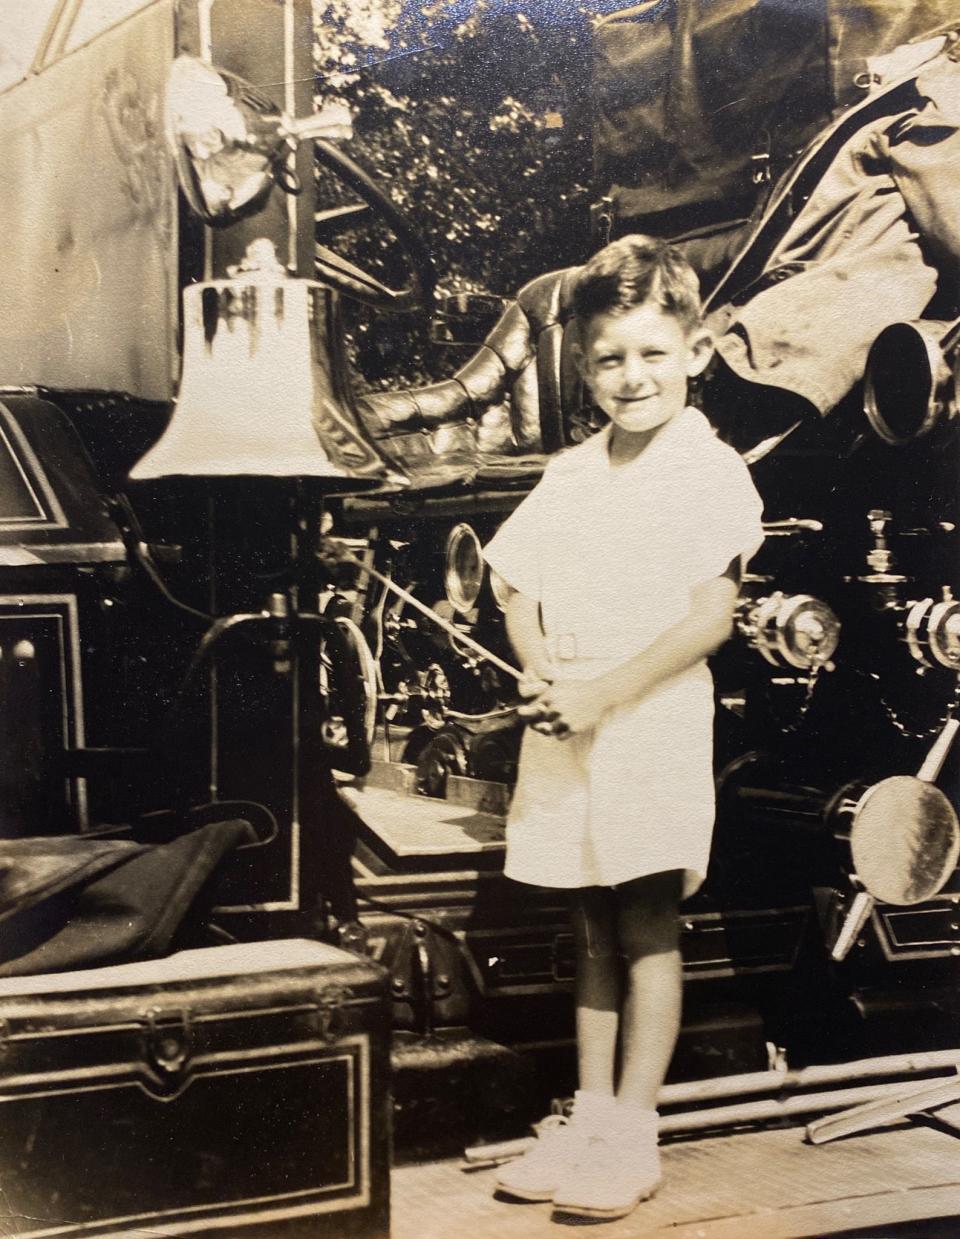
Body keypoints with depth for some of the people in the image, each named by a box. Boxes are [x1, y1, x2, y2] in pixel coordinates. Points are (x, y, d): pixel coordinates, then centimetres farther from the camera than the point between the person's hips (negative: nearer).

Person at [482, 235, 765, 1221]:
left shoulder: (710, 473, -6)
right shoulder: (568, 475, 12)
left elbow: (711, 617, -14)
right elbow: (518, 587, 13)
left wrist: (602, 692, -19)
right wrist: (538, 676, -6)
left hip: (653, 727, -5)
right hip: (563, 733, 6)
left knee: (647, 930, 0)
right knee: (590, 929, 12)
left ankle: (632, 1135, 7)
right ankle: (589, 1114, 21)